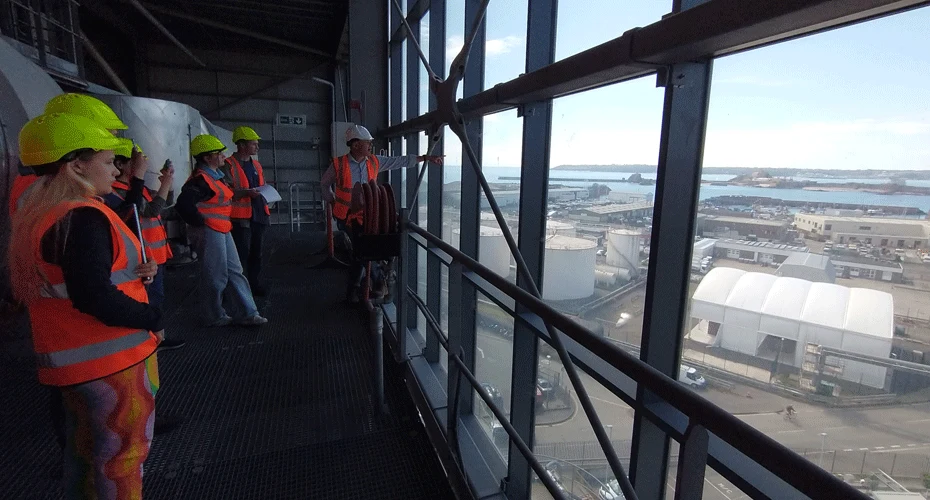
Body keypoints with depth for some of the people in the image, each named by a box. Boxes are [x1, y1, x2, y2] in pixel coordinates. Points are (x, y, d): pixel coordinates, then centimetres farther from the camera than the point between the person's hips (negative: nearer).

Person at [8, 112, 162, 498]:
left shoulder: (35, 211, 9)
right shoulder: (82, 217, -23)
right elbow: (95, 299, -29)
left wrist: (136, 271, 0)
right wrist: (153, 319, -16)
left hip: (71, 359, 9)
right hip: (110, 359, -9)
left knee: (83, 449, 24)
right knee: (121, 455, 8)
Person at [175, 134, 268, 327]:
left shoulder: (214, 175, 13)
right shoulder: (201, 179, -18)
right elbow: (183, 204, -28)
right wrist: (200, 222, -18)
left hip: (222, 230, 10)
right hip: (209, 232, -10)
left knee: (235, 272, 11)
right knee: (215, 277, 2)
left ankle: (247, 313, 17)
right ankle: (216, 317, 18)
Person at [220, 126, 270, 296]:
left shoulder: (256, 165, 17)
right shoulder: (229, 165, -8)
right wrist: (247, 192, -27)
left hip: (258, 215, 8)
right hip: (241, 217, -7)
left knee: (256, 253, 15)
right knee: (242, 254, -3)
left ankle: (254, 283, 27)